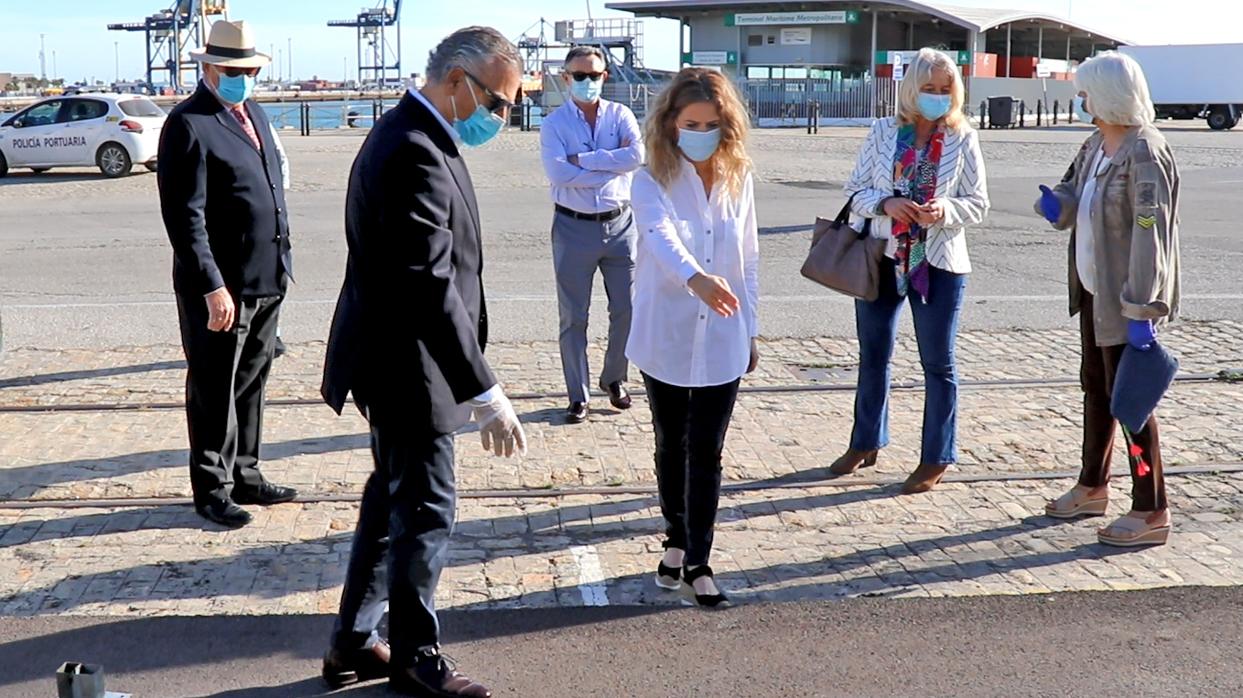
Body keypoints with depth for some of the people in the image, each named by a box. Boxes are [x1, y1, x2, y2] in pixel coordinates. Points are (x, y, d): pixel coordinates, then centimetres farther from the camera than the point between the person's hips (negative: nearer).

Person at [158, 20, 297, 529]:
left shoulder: (254, 114, 14)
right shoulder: (188, 124, -12)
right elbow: (184, 216, -18)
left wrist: (281, 263, 16)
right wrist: (212, 286, -22)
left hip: (266, 281, 8)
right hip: (219, 286, -8)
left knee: (251, 385, 17)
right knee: (215, 391, 4)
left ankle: (244, 476, 30)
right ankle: (212, 490, 16)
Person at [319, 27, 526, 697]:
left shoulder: (409, 135, 9)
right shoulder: (416, 154, -24)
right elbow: (431, 287, -29)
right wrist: (485, 394, -28)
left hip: (390, 361, 11)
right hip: (406, 366, -11)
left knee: (391, 501, 19)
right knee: (426, 510, 4)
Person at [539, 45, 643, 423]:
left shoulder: (621, 115, 2)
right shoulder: (555, 124, -3)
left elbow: (637, 154, -17)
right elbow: (559, 173, -19)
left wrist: (582, 159, -16)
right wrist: (613, 168, -15)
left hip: (619, 224, 2)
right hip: (574, 227, -2)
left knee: (627, 309, 9)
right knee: (574, 317, 5)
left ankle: (614, 378, 30)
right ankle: (577, 396, 15)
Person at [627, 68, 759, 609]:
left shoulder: (738, 180, 1)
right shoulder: (653, 182, -11)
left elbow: (748, 259, 8)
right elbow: (661, 236, -32)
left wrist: (750, 331, 9)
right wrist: (696, 277, -52)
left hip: (721, 341, 2)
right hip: (666, 339, -1)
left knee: (707, 454, 2)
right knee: (671, 447, 13)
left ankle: (697, 565, 8)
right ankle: (677, 542, 32)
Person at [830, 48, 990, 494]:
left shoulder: (963, 139, -4)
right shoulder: (884, 133, -1)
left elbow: (978, 205, -2)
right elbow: (856, 190, 1)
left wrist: (944, 211, -21)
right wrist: (886, 203, -18)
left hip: (938, 264, -2)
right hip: (882, 257, 3)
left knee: (938, 362, 7)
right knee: (873, 354, 16)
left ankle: (936, 459, 19)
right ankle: (866, 443, 34)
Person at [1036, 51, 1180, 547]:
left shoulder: (1144, 154, -21)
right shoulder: (1098, 144, 7)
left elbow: (1150, 234, -25)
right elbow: (1075, 197, 17)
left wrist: (1141, 310, -28)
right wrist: (1055, 203, -8)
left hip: (1125, 297, -9)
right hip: (1094, 288, 9)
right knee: (1096, 388, 20)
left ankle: (1151, 512, 8)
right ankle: (1093, 487, 36)